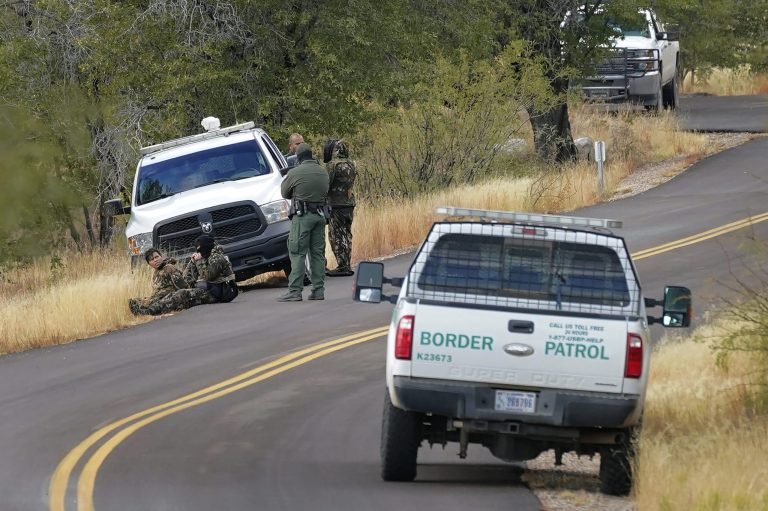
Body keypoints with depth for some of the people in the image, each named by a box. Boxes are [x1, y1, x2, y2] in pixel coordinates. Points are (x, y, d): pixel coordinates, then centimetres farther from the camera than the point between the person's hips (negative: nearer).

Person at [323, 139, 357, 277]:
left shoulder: (333, 165, -13)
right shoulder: (351, 165, 11)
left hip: (336, 204, -8)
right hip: (349, 204, 8)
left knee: (336, 236, -4)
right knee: (346, 235, 12)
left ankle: (342, 266, -8)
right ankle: (347, 266, 14)